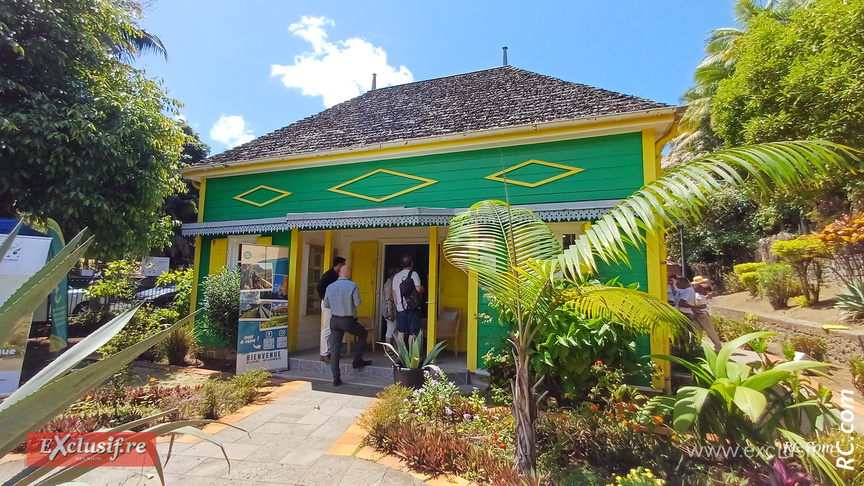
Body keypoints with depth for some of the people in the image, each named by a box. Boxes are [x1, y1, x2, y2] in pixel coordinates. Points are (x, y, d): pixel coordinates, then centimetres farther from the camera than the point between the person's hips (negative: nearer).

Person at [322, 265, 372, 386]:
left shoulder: (330, 287, 2)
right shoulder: (352, 286, -12)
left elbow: (325, 305, 8)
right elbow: (357, 303, -12)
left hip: (334, 320, 4)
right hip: (348, 321, -4)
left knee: (334, 349, 7)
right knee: (363, 334, 22)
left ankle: (336, 378, 9)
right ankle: (357, 360, 24)